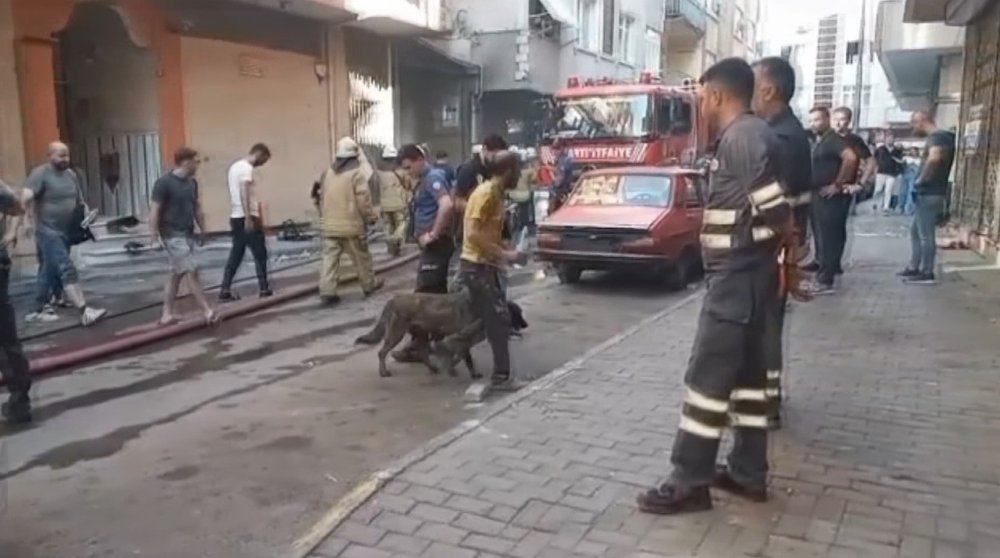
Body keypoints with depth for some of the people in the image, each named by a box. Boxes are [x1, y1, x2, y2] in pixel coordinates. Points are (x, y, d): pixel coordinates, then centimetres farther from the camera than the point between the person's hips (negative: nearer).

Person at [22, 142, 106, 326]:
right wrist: (32, 221, -19)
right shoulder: (40, 173, -11)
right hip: (48, 232, -8)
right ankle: (85, 312, -22)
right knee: (67, 270, -16)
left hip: (65, 231, 8)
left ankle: (37, 312, 27)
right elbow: (26, 198, -22)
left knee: (50, 272, 15)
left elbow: (79, 200, 21)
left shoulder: (71, 174, 12)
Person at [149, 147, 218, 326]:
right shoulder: (164, 183, -13)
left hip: (188, 234, 8)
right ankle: (208, 311, -6)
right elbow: (154, 211, -14)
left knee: (176, 275, 11)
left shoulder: (192, 183, 10)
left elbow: (197, 207, 20)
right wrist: (155, 237, -18)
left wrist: (203, 230, 18)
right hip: (173, 236, -8)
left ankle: (167, 315, 18)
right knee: (191, 272, -9)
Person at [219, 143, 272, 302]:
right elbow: (244, 193, -22)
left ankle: (225, 290, 6)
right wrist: (248, 218, -26)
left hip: (236, 217, 9)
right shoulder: (247, 168, -13)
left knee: (235, 255, 9)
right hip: (247, 217, -9)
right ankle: (264, 288, 8)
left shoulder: (235, 166, 17)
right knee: (260, 254, 2)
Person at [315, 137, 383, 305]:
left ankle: (327, 292, -5)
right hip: (351, 225, -4)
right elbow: (363, 201, -13)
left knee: (330, 259, 2)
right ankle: (370, 285, 27)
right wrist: (371, 218, 1)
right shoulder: (357, 174, -10)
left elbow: (321, 199, 16)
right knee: (362, 258, 12)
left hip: (329, 226, 5)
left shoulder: (327, 174, 10)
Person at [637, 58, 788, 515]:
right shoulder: (745, 136, 15)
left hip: (736, 276, -10)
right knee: (745, 372, 14)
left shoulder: (742, 138, -17)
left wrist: (760, 246, -6)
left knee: (708, 376, -5)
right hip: (743, 274, 10)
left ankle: (690, 481, 4)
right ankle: (749, 473, 23)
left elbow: (776, 213, -22)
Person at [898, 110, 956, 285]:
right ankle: (914, 268, 24)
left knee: (926, 235, -3)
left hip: (930, 194, -10)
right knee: (915, 232, 17)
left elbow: (934, 158, -36)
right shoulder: (939, 137, 17)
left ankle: (927, 274, 3)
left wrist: (921, 179, -23)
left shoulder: (937, 136, -16)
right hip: (927, 193, 10)